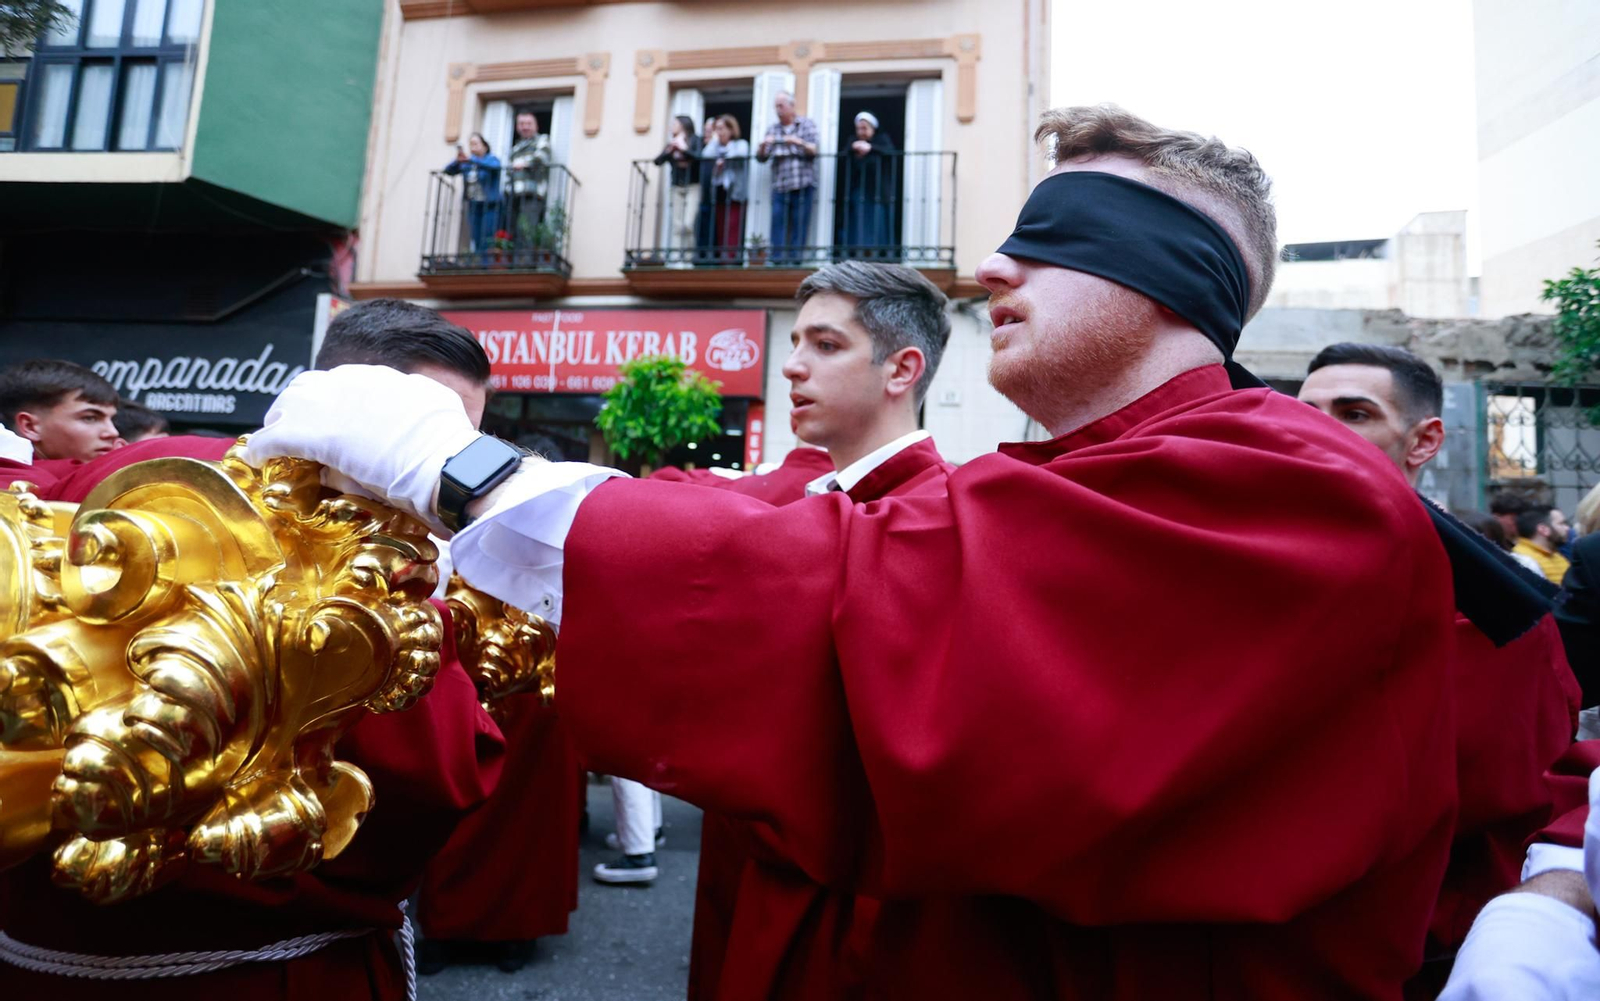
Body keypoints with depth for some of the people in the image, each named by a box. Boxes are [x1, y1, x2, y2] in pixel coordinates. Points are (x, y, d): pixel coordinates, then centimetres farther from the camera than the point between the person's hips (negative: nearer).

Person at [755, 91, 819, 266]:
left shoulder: (807, 124, 10)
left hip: (803, 184, -2)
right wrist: (763, 145, -10)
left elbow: (814, 150, 0)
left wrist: (800, 142, -18)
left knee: (799, 224, -6)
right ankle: (777, 260, -9)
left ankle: (795, 259, -5)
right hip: (780, 185, 2)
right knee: (778, 223, -8)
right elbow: (761, 157, 12)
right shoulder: (772, 129, 17)